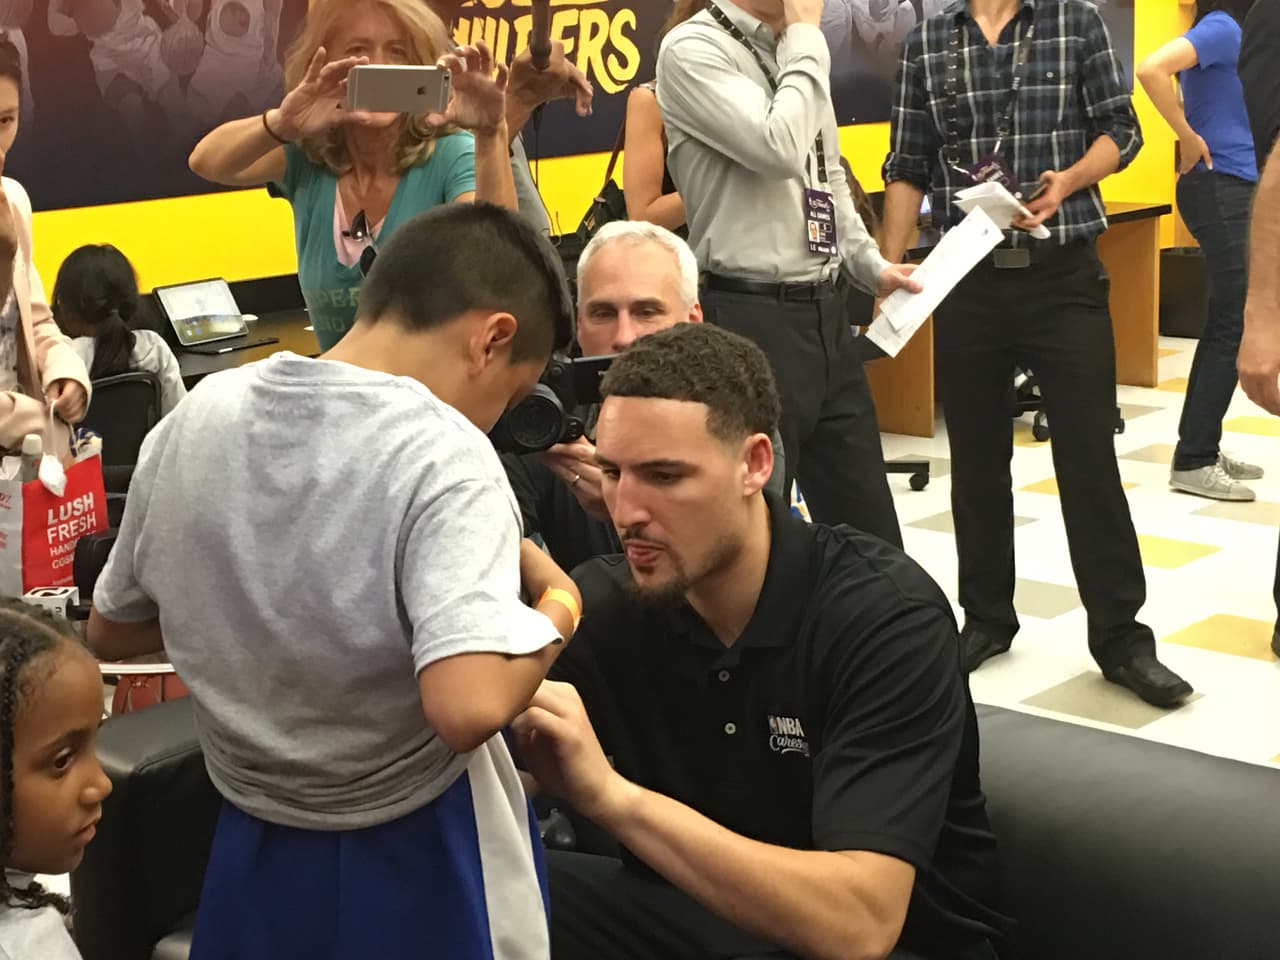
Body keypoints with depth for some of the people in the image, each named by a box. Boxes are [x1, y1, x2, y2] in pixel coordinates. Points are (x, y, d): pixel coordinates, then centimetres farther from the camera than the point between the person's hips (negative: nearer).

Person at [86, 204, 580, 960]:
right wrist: (560, 605, -17)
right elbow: (470, 707, -35)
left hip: (253, 855, 5)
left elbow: (111, 633, 9)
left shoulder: (194, 420, -4)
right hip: (418, 866, -5)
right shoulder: (441, 455, -23)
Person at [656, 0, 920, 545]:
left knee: (869, 530, 13)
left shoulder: (796, 55, 14)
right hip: (750, 321, -8)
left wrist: (871, 267, 15)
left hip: (824, 313, 8)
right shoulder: (693, 49, -10)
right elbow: (780, 149, -25)